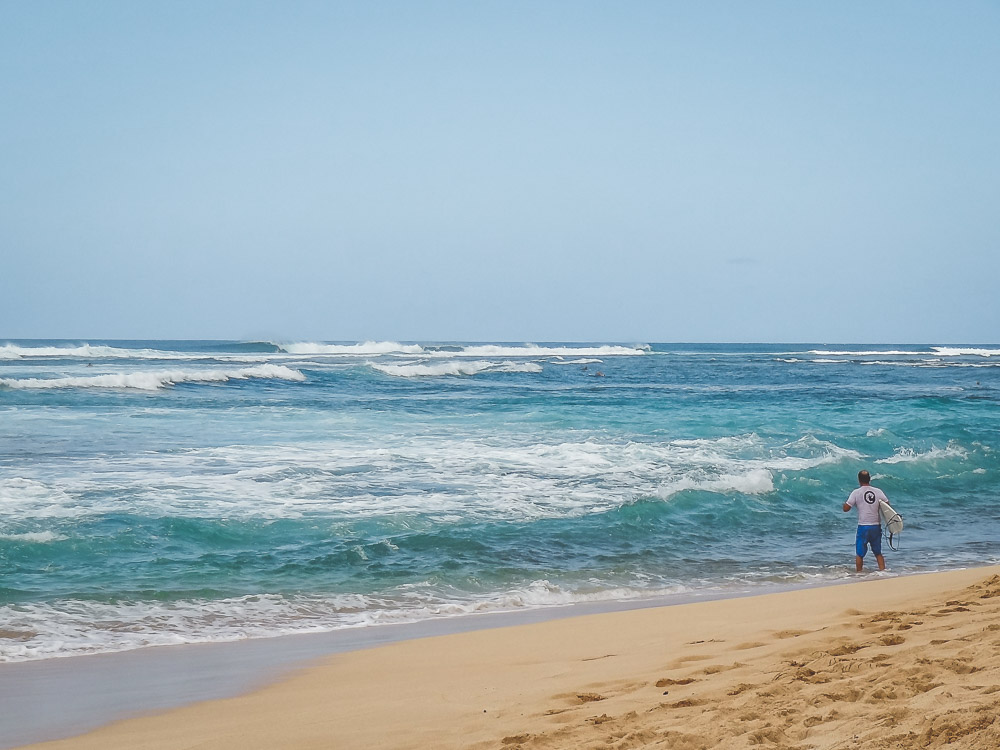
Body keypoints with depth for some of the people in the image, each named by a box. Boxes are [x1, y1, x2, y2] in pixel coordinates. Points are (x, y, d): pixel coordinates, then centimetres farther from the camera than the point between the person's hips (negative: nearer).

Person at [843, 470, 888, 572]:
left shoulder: (856, 493, -7)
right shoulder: (878, 491, 0)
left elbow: (846, 509, -8)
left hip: (863, 527, -3)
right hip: (877, 526, 3)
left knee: (859, 554, 8)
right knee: (878, 553, 16)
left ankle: (859, 573, 9)